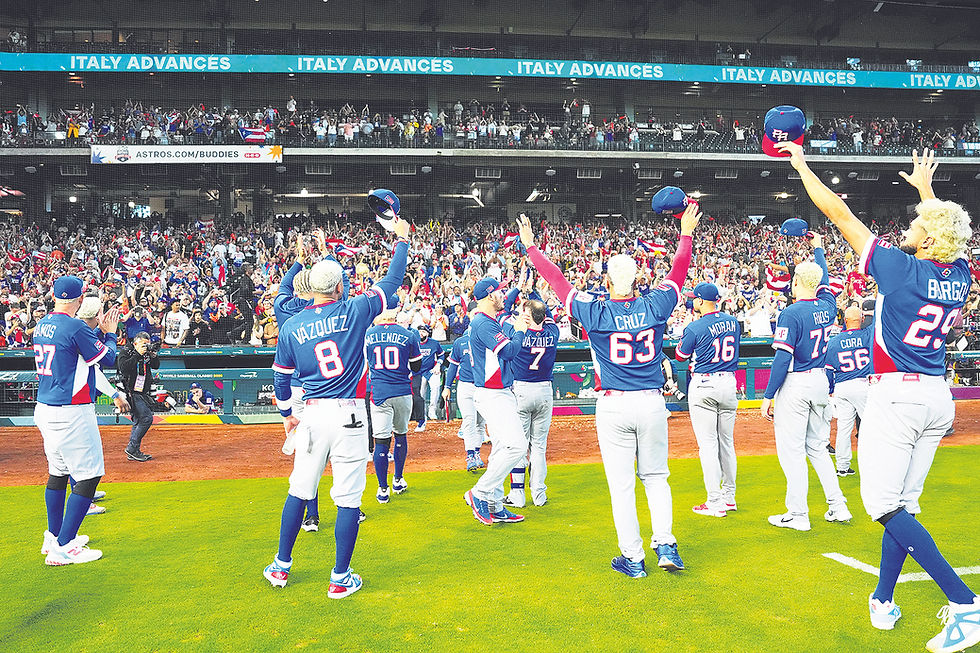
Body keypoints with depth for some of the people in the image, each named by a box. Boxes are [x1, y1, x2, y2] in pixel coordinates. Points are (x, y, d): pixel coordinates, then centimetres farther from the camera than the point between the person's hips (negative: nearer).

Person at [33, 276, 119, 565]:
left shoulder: (41, 325, 10)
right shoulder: (75, 327, -16)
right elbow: (108, 359, -8)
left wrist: (100, 332, 19)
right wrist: (109, 333, 7)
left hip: (44, 409, 10)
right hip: (71, 414, -10)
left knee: (58, 472, 20)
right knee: (89, 476, -5)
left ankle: (54, 538, 31)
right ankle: (63, 549, -5)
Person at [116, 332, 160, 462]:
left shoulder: (146, 353, 13)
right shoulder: (126, 352, -6)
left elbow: (156, 366, 16)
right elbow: (124, 368, -22)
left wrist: (154, 356, -4)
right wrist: (138, 354, -23)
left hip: (143, 392, 8)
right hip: (132, 391, -8)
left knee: (139, 421, 11)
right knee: (147, 417, -17)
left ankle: (134, 452, 18)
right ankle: (132, 448, -10)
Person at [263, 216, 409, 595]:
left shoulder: (291, 326, 4)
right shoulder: (354, 312, -4)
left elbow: (281, 376, 13)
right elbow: (392, 282, 5)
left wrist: (286, 413, 28)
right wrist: (401, 240, 17)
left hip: (312, 414, 3)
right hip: (349, 414, -3)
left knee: (299, 491, 16)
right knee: (348, 497, 3)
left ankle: (281, 566, 28)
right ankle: (341, 578, 10)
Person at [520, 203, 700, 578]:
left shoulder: (595, 314, -6)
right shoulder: (654, 308, -1)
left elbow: (557, 281, 3)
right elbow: (678, 271, 15)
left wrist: (531, 247, 14)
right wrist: (686, 234, 29)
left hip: (613, 407, -2)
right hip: (652, 403, 3)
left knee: (621, 484, 5)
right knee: (656, 477, 18)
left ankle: (632, 558, 11)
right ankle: (665, 544, 10)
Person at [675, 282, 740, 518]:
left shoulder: (695, 328, -13)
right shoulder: (733, 322, 6)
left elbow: (680, 356, 0)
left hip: (703, 385, -6)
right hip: (729, 383, 6)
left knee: (707, 443, -3)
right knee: (727, 442, 15)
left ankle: (715, 502, -4)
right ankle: (729, 496, 23)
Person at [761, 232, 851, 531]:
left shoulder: (791, 313, -15)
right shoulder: (827, 307, 5)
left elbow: (783, 358, -18)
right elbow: (824, 281, 27)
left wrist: (768, 396, -14)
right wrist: (818, 248, 42)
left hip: (795, 384, -7)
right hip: (821, 382, 8)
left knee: (792, 450, -1)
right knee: (818, 447, 17)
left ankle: (798, 514, 2)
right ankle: (838, 506, 18)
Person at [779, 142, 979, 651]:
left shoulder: (901, 270, -13)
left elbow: (839, 214, -7)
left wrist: (801, 163, 2)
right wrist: (926, 189, 42)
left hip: (895, 396, -7)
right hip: (938, 399, 8)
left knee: (885, 506, -6)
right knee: (902, 503, 14)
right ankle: (883, 600, 23)